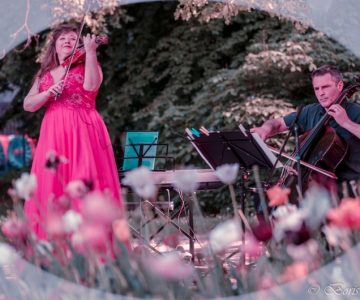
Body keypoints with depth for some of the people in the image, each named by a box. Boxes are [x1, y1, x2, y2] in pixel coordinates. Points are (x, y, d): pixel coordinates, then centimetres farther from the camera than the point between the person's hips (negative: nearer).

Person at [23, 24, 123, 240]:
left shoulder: (86, 64, 8)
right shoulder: (44, 75, 19)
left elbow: (91, 86, -14)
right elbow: (28, 105, 11)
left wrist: (90, 51, -16)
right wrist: (48, 92, -5)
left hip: (83, 133, -4)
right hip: (54, 135, 4)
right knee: (51, 189, -1)